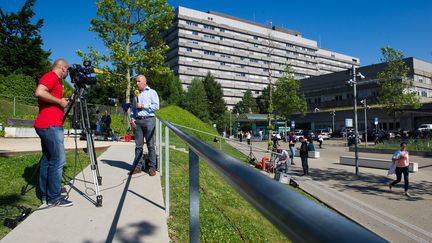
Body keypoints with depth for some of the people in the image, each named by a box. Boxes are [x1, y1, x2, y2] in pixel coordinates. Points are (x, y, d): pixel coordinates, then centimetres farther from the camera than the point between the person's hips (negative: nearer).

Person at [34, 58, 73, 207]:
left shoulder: (54, 79, 22)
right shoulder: (51, 77, -7)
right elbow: (39, 93, -24)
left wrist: (62, 102, 20)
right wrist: (60, 101, -15)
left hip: (48, 125, 11)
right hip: (50, 126, -11)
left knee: (47, 159, 11)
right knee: (58, 160, -9)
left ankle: (45, 194, 18)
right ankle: (54, 198, -4)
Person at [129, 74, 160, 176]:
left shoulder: (152, 92, 5)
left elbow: (156, 106, -7)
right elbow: (133, 108, 22)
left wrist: (143, 106, -7)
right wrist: (132, 118, 6)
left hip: (148, 120, -5)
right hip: (137, 121, 5)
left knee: (150, 145, -4)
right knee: (138, 145, 4)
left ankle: (152, 167, 0)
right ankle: (137, 167, 7)